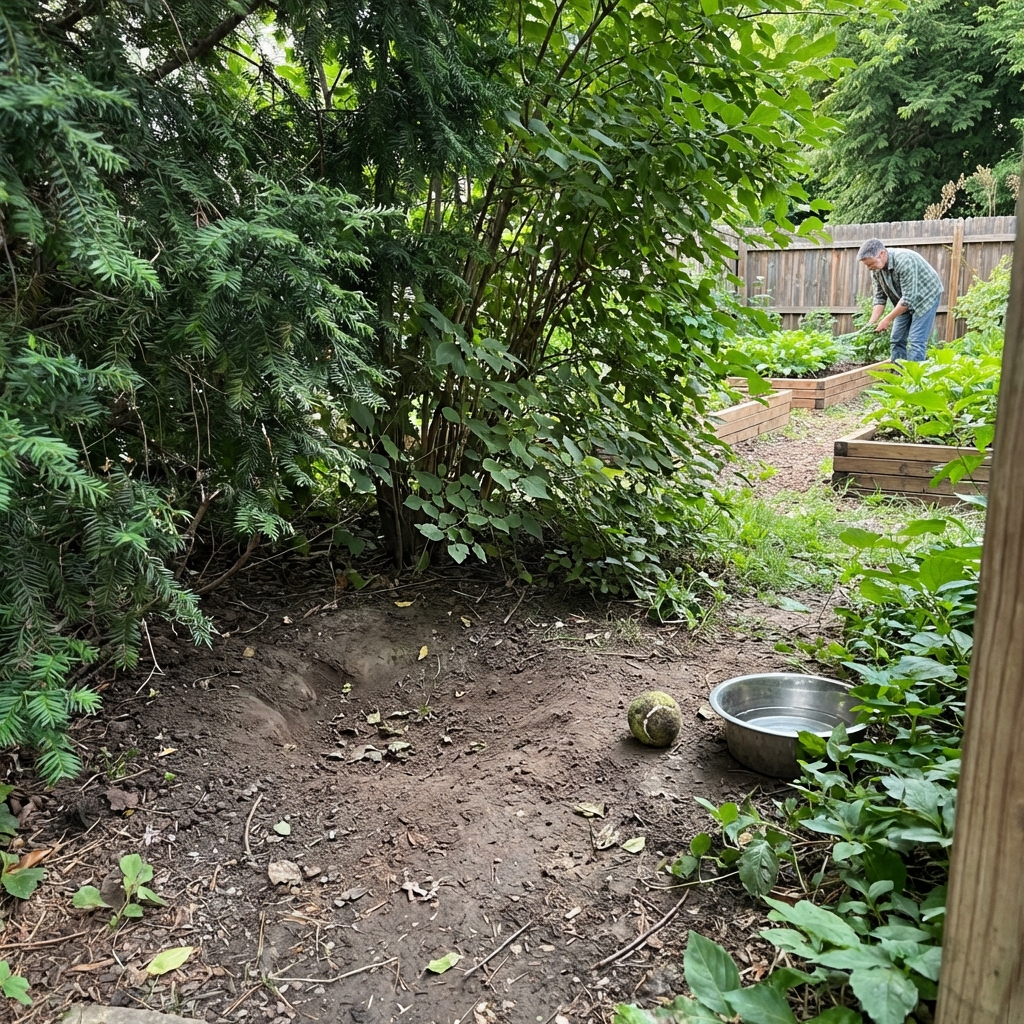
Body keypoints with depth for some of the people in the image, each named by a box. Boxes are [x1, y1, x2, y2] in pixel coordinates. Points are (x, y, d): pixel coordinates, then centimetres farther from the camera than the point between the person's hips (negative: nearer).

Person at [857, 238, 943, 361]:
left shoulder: (904, 261, -33)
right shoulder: (876, 269, -11)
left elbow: (909, 298, -32)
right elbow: (880, 297, -4)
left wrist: (887, 320, -28)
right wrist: (871, 323, -15)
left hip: (925, 296, -7)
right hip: (904, 301, 7)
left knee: (916, 341, -14)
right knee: (897, 340, 4)